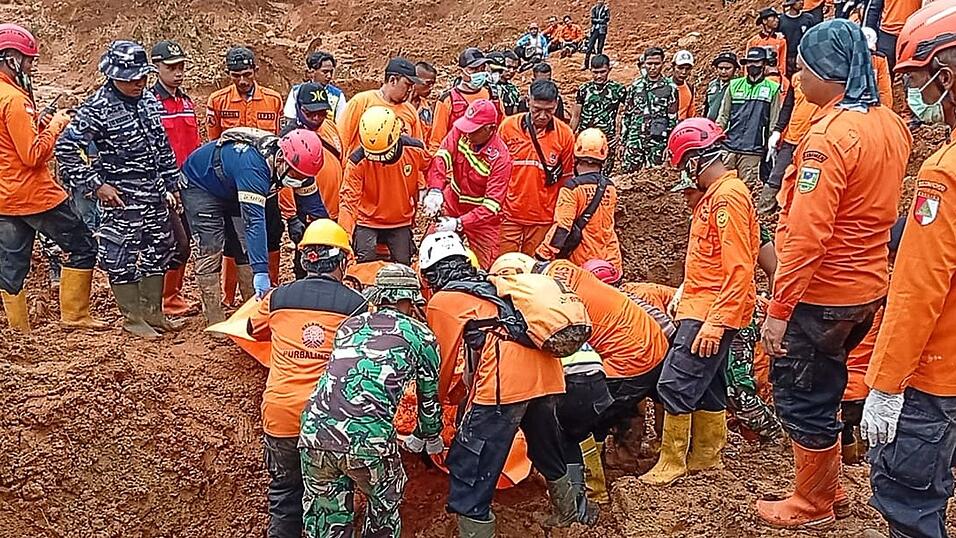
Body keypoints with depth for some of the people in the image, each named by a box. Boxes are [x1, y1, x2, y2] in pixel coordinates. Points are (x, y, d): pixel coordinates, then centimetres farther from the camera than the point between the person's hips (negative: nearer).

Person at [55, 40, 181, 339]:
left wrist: (172, 184, 15)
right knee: (122, 258, 2)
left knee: (157, 253, 14)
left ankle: (153, 313, 28)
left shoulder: (149, 100, 6)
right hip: (121, 200, -7)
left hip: (155, 195, 7)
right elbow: (65, 148, -17)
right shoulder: (98, 107, -15)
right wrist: (96, 184, -16)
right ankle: (133, 318, 17)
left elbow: (163, 146, 16)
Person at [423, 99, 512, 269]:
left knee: (483, 268, 5)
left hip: (482, 217, -3)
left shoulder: (500, 157, -26)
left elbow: (492, 204, -28)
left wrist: (459, 223, -36)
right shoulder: (460, 131, -15)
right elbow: (442, 158, -22)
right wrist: (435, 190, -41)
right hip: (451, 205, 4)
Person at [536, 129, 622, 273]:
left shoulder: (572, 187, -14)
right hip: (603, 260, 5)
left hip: (577, 261, -5)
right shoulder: (610, 188, 5)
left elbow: (561, 227, -18)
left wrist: (543, 255, -15)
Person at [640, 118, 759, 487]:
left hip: (710, 313, -10)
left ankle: (672, 463, 3)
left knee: (675, 384, -7)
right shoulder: (714, 194, 13)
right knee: (706, 386, 16)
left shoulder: (728, 196, -17)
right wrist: (685, 292, 17)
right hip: (703, 308, 10)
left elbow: (739, 270, -23)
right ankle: (706, 457, 26)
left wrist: (715, 322, -24)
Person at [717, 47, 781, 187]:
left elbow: (775, 122, 4)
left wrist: (772, 146, -2)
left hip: (753, 150, -2)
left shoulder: (772, 89, 5)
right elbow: (723, 116, 13)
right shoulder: (734, 85, 12)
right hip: (728, 146, 2)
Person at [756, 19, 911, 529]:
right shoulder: (891, 125, 5)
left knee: (802, 398, 7)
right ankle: (826, 483, 39)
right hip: (869, 287, 9)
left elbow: (807, 235, -25)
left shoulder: (829, 136, -22)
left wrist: (779, 309, -21)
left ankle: (812, 506, 23)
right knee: (824, 388, 23)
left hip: (822, 295, -9)